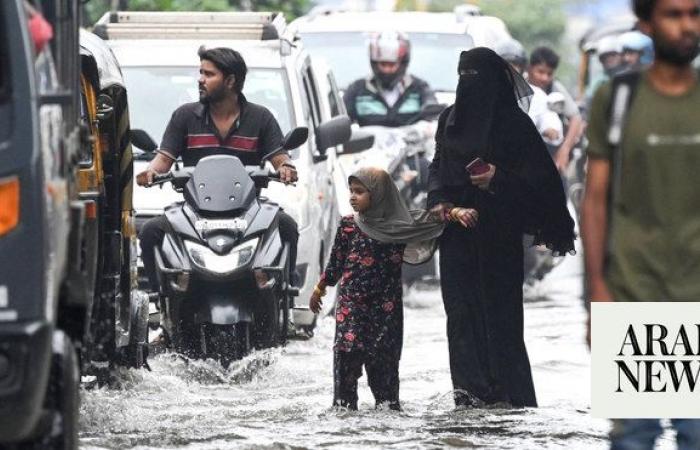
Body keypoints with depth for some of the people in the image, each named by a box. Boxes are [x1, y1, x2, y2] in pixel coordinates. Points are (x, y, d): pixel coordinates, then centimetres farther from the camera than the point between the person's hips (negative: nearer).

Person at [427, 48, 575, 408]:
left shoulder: (513, 122, -6)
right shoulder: (450, 119, 10)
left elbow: (540, 177, -7)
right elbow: (438, 166, 19)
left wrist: (499, 180, -22)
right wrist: (438, 199, 0)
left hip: (496, 233, -5)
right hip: (457, 233, 5)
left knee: (499, 308, -5)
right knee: (462, 310, 0)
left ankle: (512, 394, -1)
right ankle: (470, 389, 1)